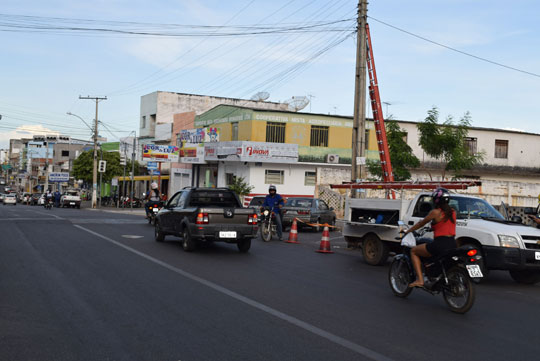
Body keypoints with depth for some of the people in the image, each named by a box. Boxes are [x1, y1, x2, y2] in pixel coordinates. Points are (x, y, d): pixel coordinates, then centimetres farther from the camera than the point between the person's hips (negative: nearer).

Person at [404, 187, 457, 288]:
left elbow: (421, 224, 6)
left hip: (440, 244, -7)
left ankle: (419, 280, -1)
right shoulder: (452, 212, 11)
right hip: (452, 244, 7)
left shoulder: (435, 212, -7)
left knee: (413, 251, 11)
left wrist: (408, 231, 20)